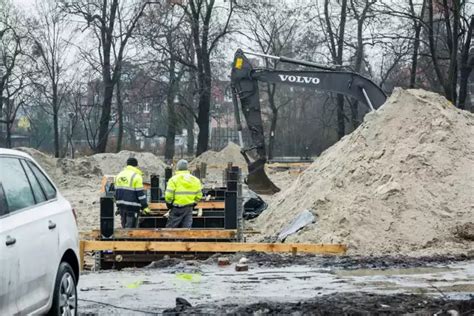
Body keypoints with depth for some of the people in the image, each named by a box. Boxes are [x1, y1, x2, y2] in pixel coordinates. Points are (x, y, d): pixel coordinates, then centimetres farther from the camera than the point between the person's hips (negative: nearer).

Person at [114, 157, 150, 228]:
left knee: (124, 226, 15)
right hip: (132, 206, -7)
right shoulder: (136, 176, -10)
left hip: (121, 206, 7)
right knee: (130, 227, -5)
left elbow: (116, 191, 18)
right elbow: (140, 193, -12)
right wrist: (145, 207, -7)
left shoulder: (119, 175, 13)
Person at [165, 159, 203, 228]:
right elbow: (199, 195, 10)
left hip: (177, 208, -4)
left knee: (170, 228, 3)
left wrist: (169, 203, 5)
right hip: (189, 209, 4)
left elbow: (169, 195, -12)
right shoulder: (195, 179, 9)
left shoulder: (174, 179, -7)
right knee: (187, 227, 5)